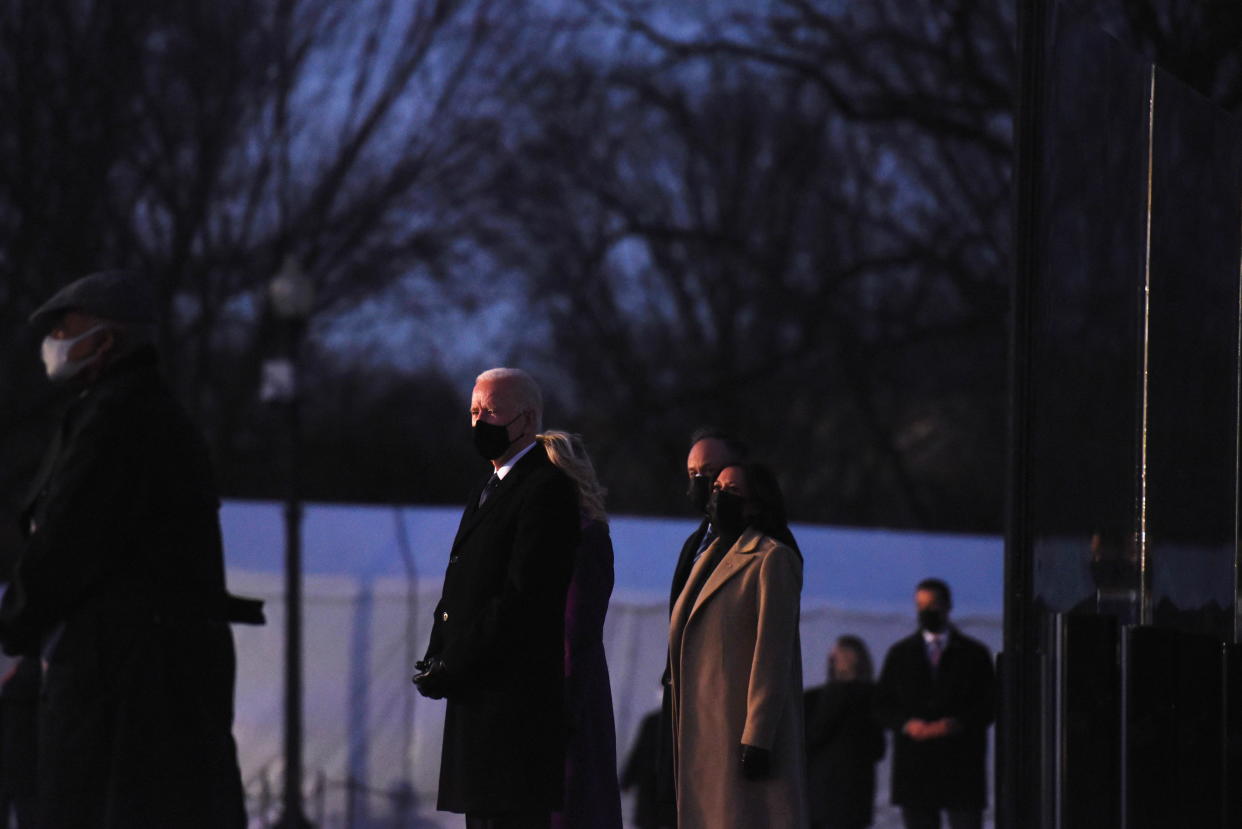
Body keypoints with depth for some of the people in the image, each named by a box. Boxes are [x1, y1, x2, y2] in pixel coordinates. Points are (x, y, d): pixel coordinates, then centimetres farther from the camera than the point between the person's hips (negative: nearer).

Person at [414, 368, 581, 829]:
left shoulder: (547, 488, -10)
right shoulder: (485, 493, 23)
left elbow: (522, 597, -17)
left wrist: (452, 668, -16)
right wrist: (437, 659, 4)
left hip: (515, 698, -10)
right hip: (474, 696, 10)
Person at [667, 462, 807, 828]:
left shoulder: (772, 559, -4)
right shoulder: (711, 559, 21)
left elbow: (772, 654, -12)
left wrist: (756, 739, -18)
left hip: (744, 732, -8)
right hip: (703, 736, 8)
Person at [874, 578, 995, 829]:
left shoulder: (974, 653, 8)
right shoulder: (900, 654, 13)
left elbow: (989, 705, 2)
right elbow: (882, 705, 9)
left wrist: (957, 724, -15)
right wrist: (907, 724, -11)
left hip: (961, 761, -1)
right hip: (915, 762, 2)